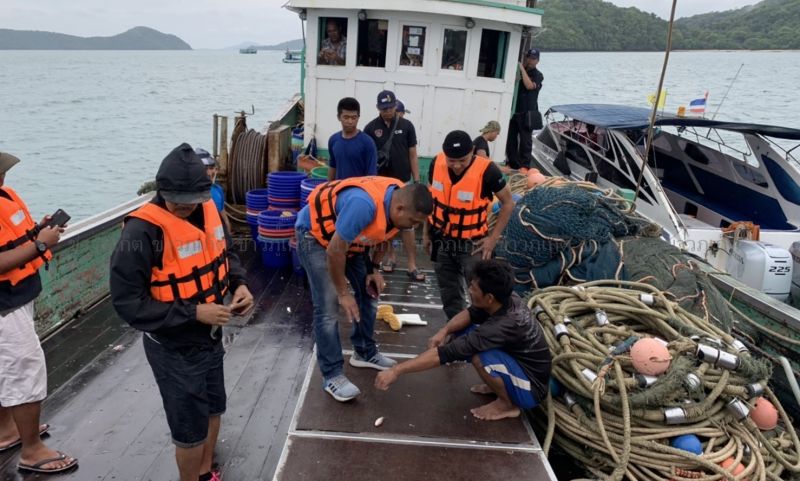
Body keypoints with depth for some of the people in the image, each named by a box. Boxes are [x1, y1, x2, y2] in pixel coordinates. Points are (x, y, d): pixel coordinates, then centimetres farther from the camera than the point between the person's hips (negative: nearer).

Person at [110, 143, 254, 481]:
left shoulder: (208, 211, -6)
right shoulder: (142, 232, -27)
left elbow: (225, 254, 11)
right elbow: (128, 302, -24)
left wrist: (239, 284, -8)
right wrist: (194, 312, -28)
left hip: (210, 338, 7)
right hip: (174, 349, -7)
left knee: (212, 411, 25)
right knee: (191, 430, 10)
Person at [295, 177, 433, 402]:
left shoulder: (398, 202, -14)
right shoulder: (364, 204, -40)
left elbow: (382, 235, 7)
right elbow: (335, 250, -31)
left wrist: (373, 269, 0)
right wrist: (343, 293, -20)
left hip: (348, 236, 8)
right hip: (314, 233, -8)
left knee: (369, 293, 10)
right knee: (328, 308, -12)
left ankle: (364, 352, 27)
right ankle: (332, 375, -1)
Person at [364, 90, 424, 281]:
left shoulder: (406, 126, 0)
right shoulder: (371, 128, -1)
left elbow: (412, 156, 3)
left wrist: (416, 181, -1)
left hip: (402, 183, -1)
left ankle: (412, 265, 1)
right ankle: (391, 256, 27)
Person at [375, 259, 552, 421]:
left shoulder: (503, 326, -35)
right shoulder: (508, 299, -13)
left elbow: (447, 353, -34)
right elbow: (471, 313, 4)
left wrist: (396, 371, -31)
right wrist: (444, 331, -16)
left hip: (532, 389, -8)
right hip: (520, 361, 8)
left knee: (478, 355, -34)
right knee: (462, 333, 0)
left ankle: (508, 404, -7)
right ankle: (499, 385, 12)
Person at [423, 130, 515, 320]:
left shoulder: (487, 170, -24)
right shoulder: (437, 163, -10)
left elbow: (508, 203, -11)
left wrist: (493, 238, -15)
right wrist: (426, 232, 9)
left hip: (472, 243, -4)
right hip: (441, 240, 4)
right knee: (449, 295, 16)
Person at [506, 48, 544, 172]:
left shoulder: (537, 75, 2)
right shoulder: (518, 72, 14)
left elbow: (530, 85, -17)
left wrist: (522, 69, -14)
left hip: (527, 113, -4)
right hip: (513, 110, 4)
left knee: (525, 141, -3)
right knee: (510, 138, 5)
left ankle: (525, 165, 1)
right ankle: (512, 163, 15)